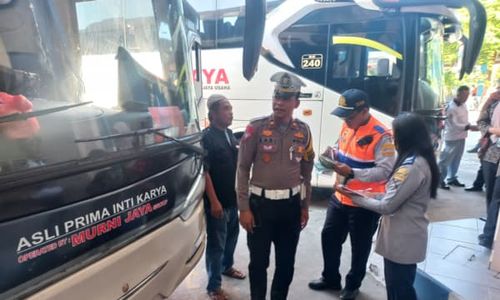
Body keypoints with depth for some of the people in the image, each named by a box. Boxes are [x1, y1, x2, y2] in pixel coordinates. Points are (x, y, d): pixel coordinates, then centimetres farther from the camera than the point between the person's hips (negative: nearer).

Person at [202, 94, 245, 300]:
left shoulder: (229, 133, 8)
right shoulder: (207, 137, -17)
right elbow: (204, 172, -20)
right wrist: (214, 201, -21)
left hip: (232, 198, 8)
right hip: (217, 201, -8)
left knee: (232, 234, 23)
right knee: (216, 243, 3)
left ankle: (227, 266, 45)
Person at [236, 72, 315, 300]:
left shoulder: (303, 131, 1)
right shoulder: (256, 128, -9)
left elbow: (306, 171, 9)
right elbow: (243, 169, -7)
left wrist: (305, 206, 11)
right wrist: (244, 208, -8)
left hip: (291, 204, 3)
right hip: (260, 203, -3)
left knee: (286, 262, 16)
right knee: (258, 261, 10)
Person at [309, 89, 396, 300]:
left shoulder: (381, 136, -22)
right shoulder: (347, 127, 1)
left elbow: (385, 172, -27)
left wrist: (352, 172, -34)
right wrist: (333, 156, -7)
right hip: (340, 197, 7)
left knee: (359, 247, 14)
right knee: (329, 237, 18)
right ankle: (330, 278, 42)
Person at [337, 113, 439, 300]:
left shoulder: (412, 167, -26)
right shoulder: (421, 161, 6)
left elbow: (387, 206, -23)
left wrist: (355, 197, -11)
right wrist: (371, 194, 4)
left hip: (402, 239, -9)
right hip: (405, 236, 9)